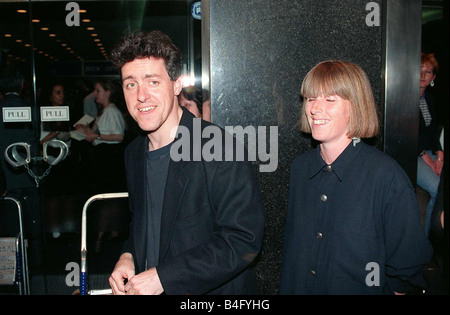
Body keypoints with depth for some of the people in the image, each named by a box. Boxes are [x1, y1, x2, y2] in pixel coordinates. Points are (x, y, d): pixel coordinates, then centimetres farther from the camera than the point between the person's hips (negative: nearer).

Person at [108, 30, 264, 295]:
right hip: (144, 288, 6)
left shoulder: (222, 148, -22)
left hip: (213, 290, -5)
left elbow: (244, 240, -24)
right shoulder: (134, 153, 2)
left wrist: (163, 276, -24)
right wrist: (128, 256, -4)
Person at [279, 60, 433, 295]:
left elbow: (408, 269, -14)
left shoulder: (386, 175, -20)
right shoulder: (300, 167, -3)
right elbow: (292, 245, 6)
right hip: (297, 288, 4)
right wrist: (287, 288, 2)